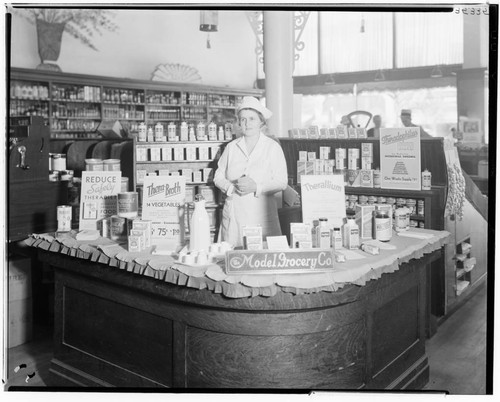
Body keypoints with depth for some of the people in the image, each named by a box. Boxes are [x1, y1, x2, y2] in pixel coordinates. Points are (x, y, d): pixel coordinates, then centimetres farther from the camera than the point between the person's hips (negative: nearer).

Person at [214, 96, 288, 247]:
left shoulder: (273, 147, 1)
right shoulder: (231, 147, 9)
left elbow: (281, 182, -3)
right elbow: (218, 177, 11)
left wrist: (256, 187, -17)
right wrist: (232, 187, -9)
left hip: (262, 215, -2)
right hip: (234, 216, 2)